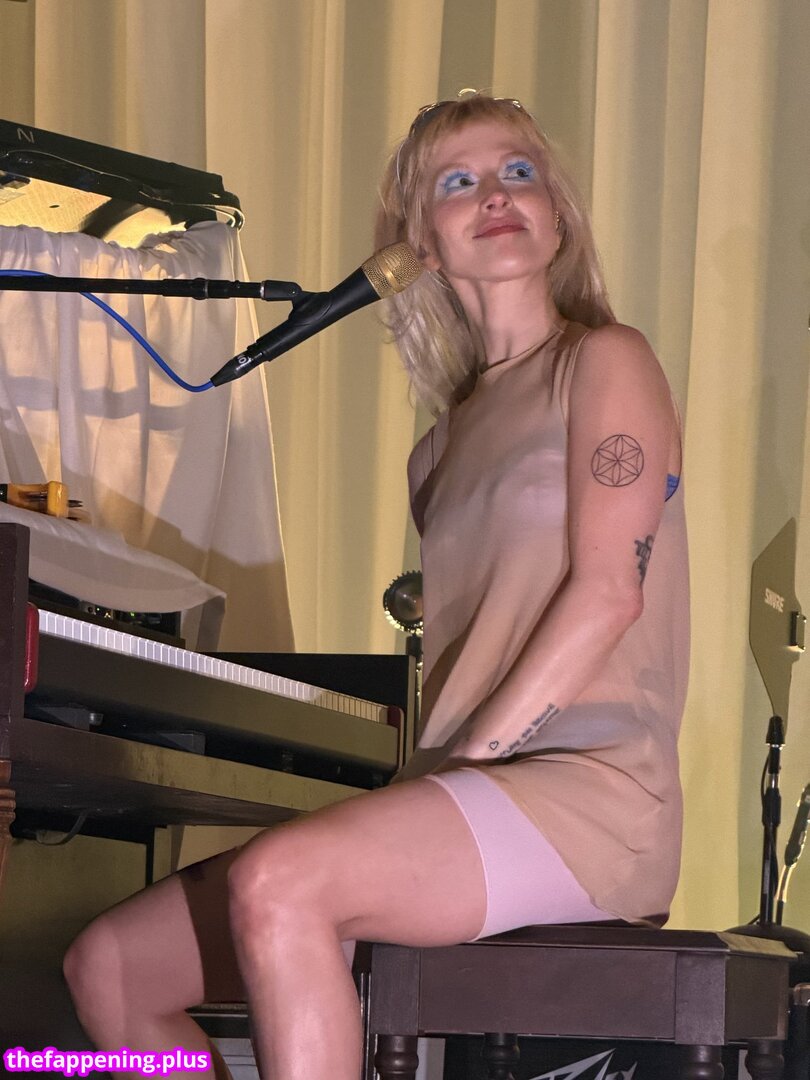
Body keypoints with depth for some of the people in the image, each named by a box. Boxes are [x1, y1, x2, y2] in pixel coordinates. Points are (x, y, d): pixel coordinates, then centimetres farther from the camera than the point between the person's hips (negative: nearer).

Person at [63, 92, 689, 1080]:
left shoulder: (603, 362, 6)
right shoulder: (449, 439, 27)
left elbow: (610, 590, -8)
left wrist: (475, 758, -14)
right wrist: (431, 786, 0)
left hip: (588, 787, -8)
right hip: (473, 812, 8)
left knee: (278, 882, -35)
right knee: (108, 968, -2)